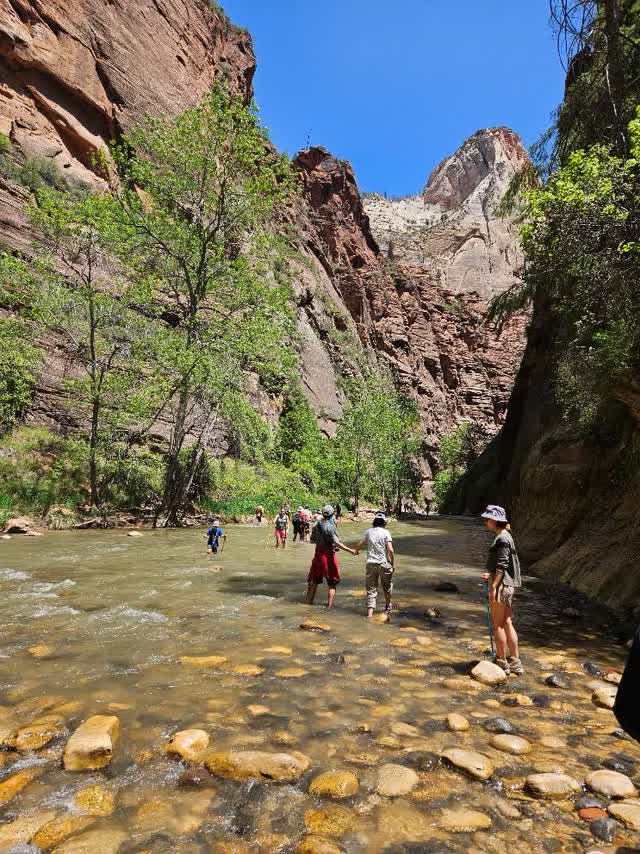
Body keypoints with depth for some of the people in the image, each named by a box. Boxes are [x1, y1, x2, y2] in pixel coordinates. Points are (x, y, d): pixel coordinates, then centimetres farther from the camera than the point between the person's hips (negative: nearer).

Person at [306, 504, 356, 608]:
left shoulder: (316, 525, 2)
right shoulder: (331, 526, -17)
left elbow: (312, 540, 10)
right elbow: (337, 542, -23)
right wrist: (350, 550, -23)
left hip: (318, 554, 6)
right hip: (328, 556, -6)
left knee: (314, 581, 19)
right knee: (332, 584, 5)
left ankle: (309, 603, 29)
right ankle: (329, 606, 4)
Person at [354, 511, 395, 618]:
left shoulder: (368, 531, 2)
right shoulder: (385, 532, -5)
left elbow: (359, 545, 6)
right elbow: (390, 550, -12)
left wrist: (357, 551, 29)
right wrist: (393, 563, -2)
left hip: (371, 563, 2)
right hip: (384, 563, -1)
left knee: (371, 589, 6)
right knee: (387, 585, 22)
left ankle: (370, 612, -2)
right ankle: (388, 605, 41)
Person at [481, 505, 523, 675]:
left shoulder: (502, 539, -17)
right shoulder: (505, 536, 13)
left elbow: (502, 565, -22)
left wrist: (493, 586, -22)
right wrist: (491, 576, 23)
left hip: (501, 586, -10)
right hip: (508, 585, 10)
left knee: (497, 625, 2)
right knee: (506, 623, 15)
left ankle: (502, 662, 12)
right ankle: (515, 663, 22)